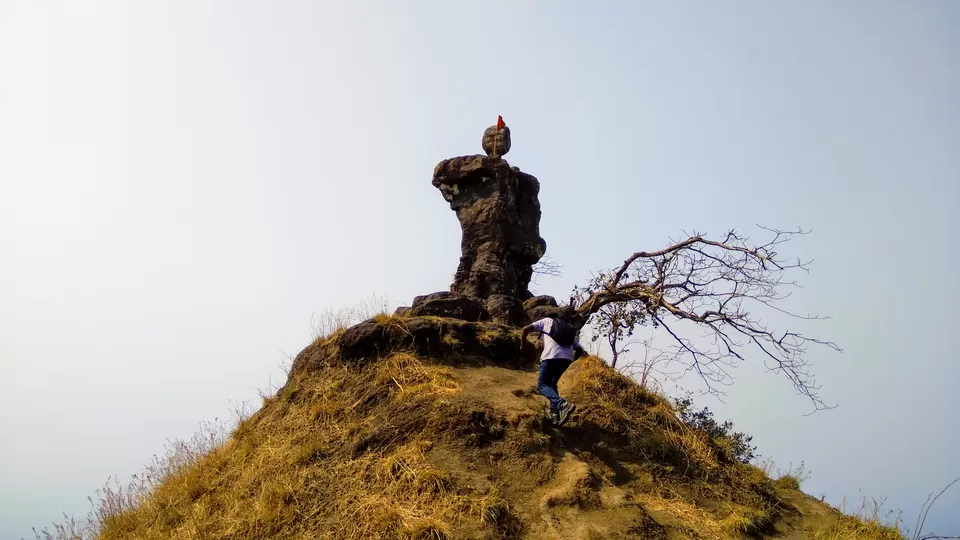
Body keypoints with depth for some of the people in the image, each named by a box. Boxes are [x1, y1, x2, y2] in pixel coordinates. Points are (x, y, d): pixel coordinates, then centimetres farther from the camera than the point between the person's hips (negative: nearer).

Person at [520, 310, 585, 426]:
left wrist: (522, 345, 29)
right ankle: (555, 414, 9)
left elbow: (525, 329, 16)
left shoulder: (547, 321, 22)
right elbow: (580, 350, 24)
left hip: (551, 357, -4)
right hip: (567, 358, 4)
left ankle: (563, 405, -21)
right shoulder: (570, 331, 31)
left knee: (541, 385, 4)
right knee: (552, 383, 24)